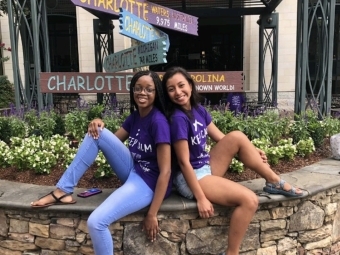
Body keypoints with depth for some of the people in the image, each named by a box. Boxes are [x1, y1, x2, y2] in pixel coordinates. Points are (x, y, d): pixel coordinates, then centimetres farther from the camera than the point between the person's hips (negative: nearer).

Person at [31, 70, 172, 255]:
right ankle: (63, 192, -5)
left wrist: (152, 214, -23)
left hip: (149, 182, -8)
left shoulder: (158, 121, -19)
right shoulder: (135, 116, 6)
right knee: (97, 133, -9)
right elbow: (114, 139, 13)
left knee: (96, 222, -25)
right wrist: (99, 124, -10)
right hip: (132, 171, 8)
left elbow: (165, 171, -22)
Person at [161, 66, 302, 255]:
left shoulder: (198, 109, 4)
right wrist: (201, 198, -21)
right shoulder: (178, 118, -21)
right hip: (190, 178, -8)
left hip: (206, 167, 8)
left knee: (237, 137, -6)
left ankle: (274, 182, 7)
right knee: (249, 200, -21)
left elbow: (222, 139, 11)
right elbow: (184, 162, -21)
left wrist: (250, 150, 1)